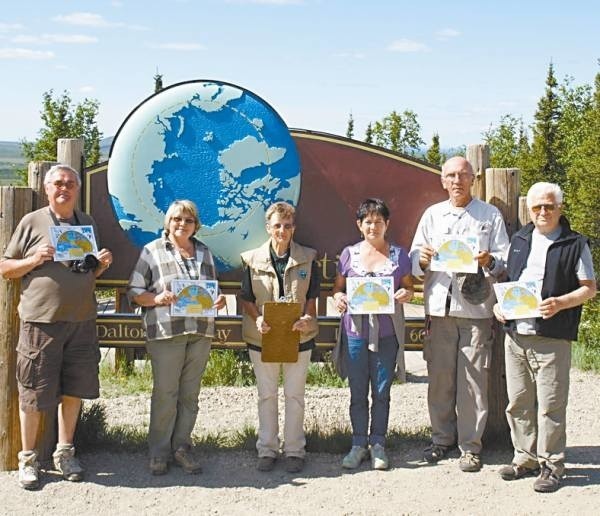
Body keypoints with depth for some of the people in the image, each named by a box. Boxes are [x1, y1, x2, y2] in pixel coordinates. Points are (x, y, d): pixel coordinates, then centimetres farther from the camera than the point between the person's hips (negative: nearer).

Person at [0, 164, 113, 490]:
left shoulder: (88, 223, 14)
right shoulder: (32, 222, 0)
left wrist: (102, 265, 1)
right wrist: (33, 260, -15)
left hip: (82, 321, 4)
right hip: (41, 320, -4)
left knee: (74, 389, 9)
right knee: (34, 393, 2)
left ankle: (64, 453, 24)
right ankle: (27, 459, 16)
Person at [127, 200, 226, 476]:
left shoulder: (204, 252, 15)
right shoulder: (152, 251, 3)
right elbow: (134, 292, 1)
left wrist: (218, 300, 0)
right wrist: (158, 299, -17)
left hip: (201, 332, 4)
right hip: (165, 332, -4)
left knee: (190, 393, 8)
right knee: (165, 393, -2)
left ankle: (182, 446, 19)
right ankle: (159, 451, 11)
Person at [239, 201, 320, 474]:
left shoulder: (307, 259, 2)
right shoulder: (253, 260, 1)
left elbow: (311, 297, 5)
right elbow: (247, 299, 3)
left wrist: (308, 318, -15)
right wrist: (257, 318, -16)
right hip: (262, 336, 0)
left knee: (294, 395, 6)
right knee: (266, 395, 9)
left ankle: (294, 450, 17)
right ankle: (267, 449, 19)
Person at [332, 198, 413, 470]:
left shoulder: (398, 254, 5)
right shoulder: (349, 254, 5)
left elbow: (409, 287, 11)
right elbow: (338, 287, 11)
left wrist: (406, 294, -12)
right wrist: (338, 298, -12)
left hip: (387, 333, 0)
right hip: (355, 332, 1)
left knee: (381, 392, 6)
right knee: (357, 393, 7)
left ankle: (378, 444, 19)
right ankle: (358, 444, 19)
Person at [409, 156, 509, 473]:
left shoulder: (490, 215, 9)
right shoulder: (432, 214, 14)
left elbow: (505, 258, 4)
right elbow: (414, 259, 11)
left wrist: (490, 261, -17)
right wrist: (422, 260, -11)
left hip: (476, 307, -2)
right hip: (439, 306, 2)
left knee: (473, 379, -2)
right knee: (439, 377, 5)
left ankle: (470, 445, 8)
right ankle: (442, 438, 19)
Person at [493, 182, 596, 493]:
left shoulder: (575, 244, 1)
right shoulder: (519, 240, 16)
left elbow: (589, 288, -1)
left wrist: (560, 303, -18)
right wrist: (499, 304, 4)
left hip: (552, 338, -5)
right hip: (515, 335, 5)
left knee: (550, 404, -3)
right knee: (518, 402, 10)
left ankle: (551, 465, 7)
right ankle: (526, 458, 22)